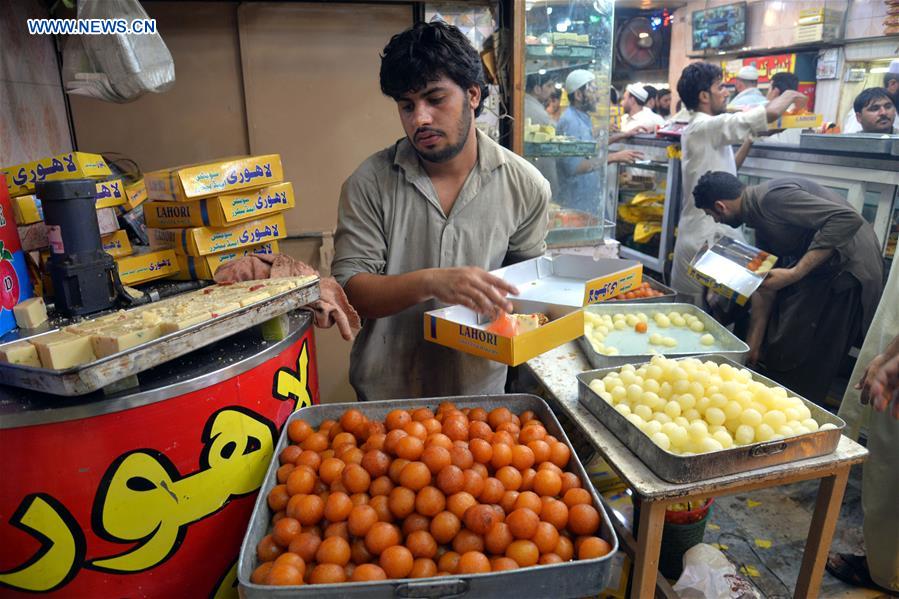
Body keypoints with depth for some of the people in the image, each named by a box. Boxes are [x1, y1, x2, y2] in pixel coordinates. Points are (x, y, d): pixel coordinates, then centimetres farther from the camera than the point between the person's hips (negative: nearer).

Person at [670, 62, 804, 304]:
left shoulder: (700, 130, 16)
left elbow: (728, 169, 24)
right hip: (707, 237, -10)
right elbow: (771, 112, -18)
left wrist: (751, 140, 17)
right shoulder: (706, 127, -15)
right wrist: (789, 95, 2)